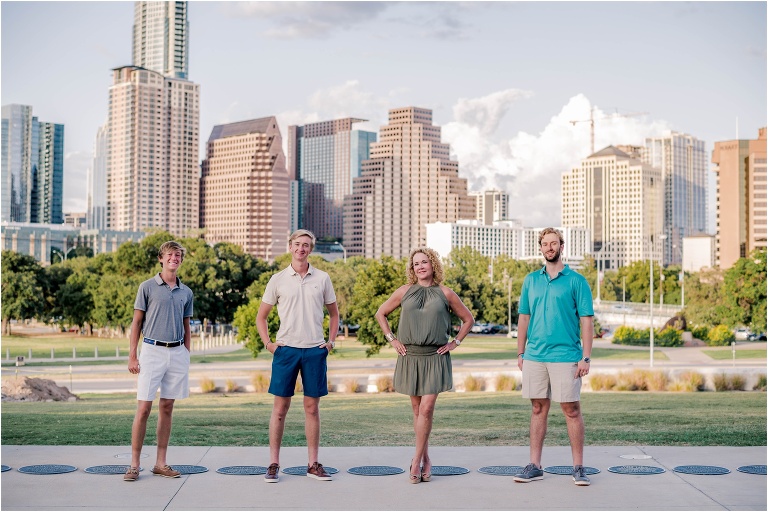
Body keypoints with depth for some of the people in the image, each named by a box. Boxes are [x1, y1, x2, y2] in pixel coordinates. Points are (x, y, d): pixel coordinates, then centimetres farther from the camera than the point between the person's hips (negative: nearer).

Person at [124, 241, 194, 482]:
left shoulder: (186, 292, 12)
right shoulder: (147, 287, 1)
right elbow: (136, 322, 1)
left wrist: (186, 356, 12)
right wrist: (132, 356, -5)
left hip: (177, 353, 4)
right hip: (152, 351, -4)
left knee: (167, 408, 7)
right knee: (143, 409, -5)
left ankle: (161, 463, 13)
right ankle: (134, 464, 1)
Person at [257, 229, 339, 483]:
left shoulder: (322, 279, 6)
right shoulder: (278, 279, 4)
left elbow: (333, 313, 17)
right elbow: (261, 316, 11)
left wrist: (331, 341, 6)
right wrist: (268, 343, 1)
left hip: (315, 350, 1)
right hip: (286, 349, -1)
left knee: (312, 407, 6)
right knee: (280, 407, 1)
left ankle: (313, 464, 12)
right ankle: (273, 464, 7)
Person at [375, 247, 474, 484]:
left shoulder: (445, 294, 4)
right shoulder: (404, 292, 7)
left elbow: (468, 319, 14)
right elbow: (381, 314, 17)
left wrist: (454, 343, 5)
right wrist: (392, 340, 8)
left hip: (435, 358, -2)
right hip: (410, 357, 2)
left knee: (426, 409, -11)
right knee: (417, 410, 6)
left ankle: (416, 460, -3)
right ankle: (425, 459, 17)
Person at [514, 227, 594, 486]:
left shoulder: (576, 281, -1)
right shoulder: (531, 280, 11)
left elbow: (586, 320, -3)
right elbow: (524, 317, 14)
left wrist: (586, 358, -10)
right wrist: (520, 353, 8)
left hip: (566, 356, -4)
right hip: (534, 356, 4)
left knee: (572, 410, 0)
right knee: (538, 409, 8)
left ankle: (578, 467, 8)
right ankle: (535, 466, 14)